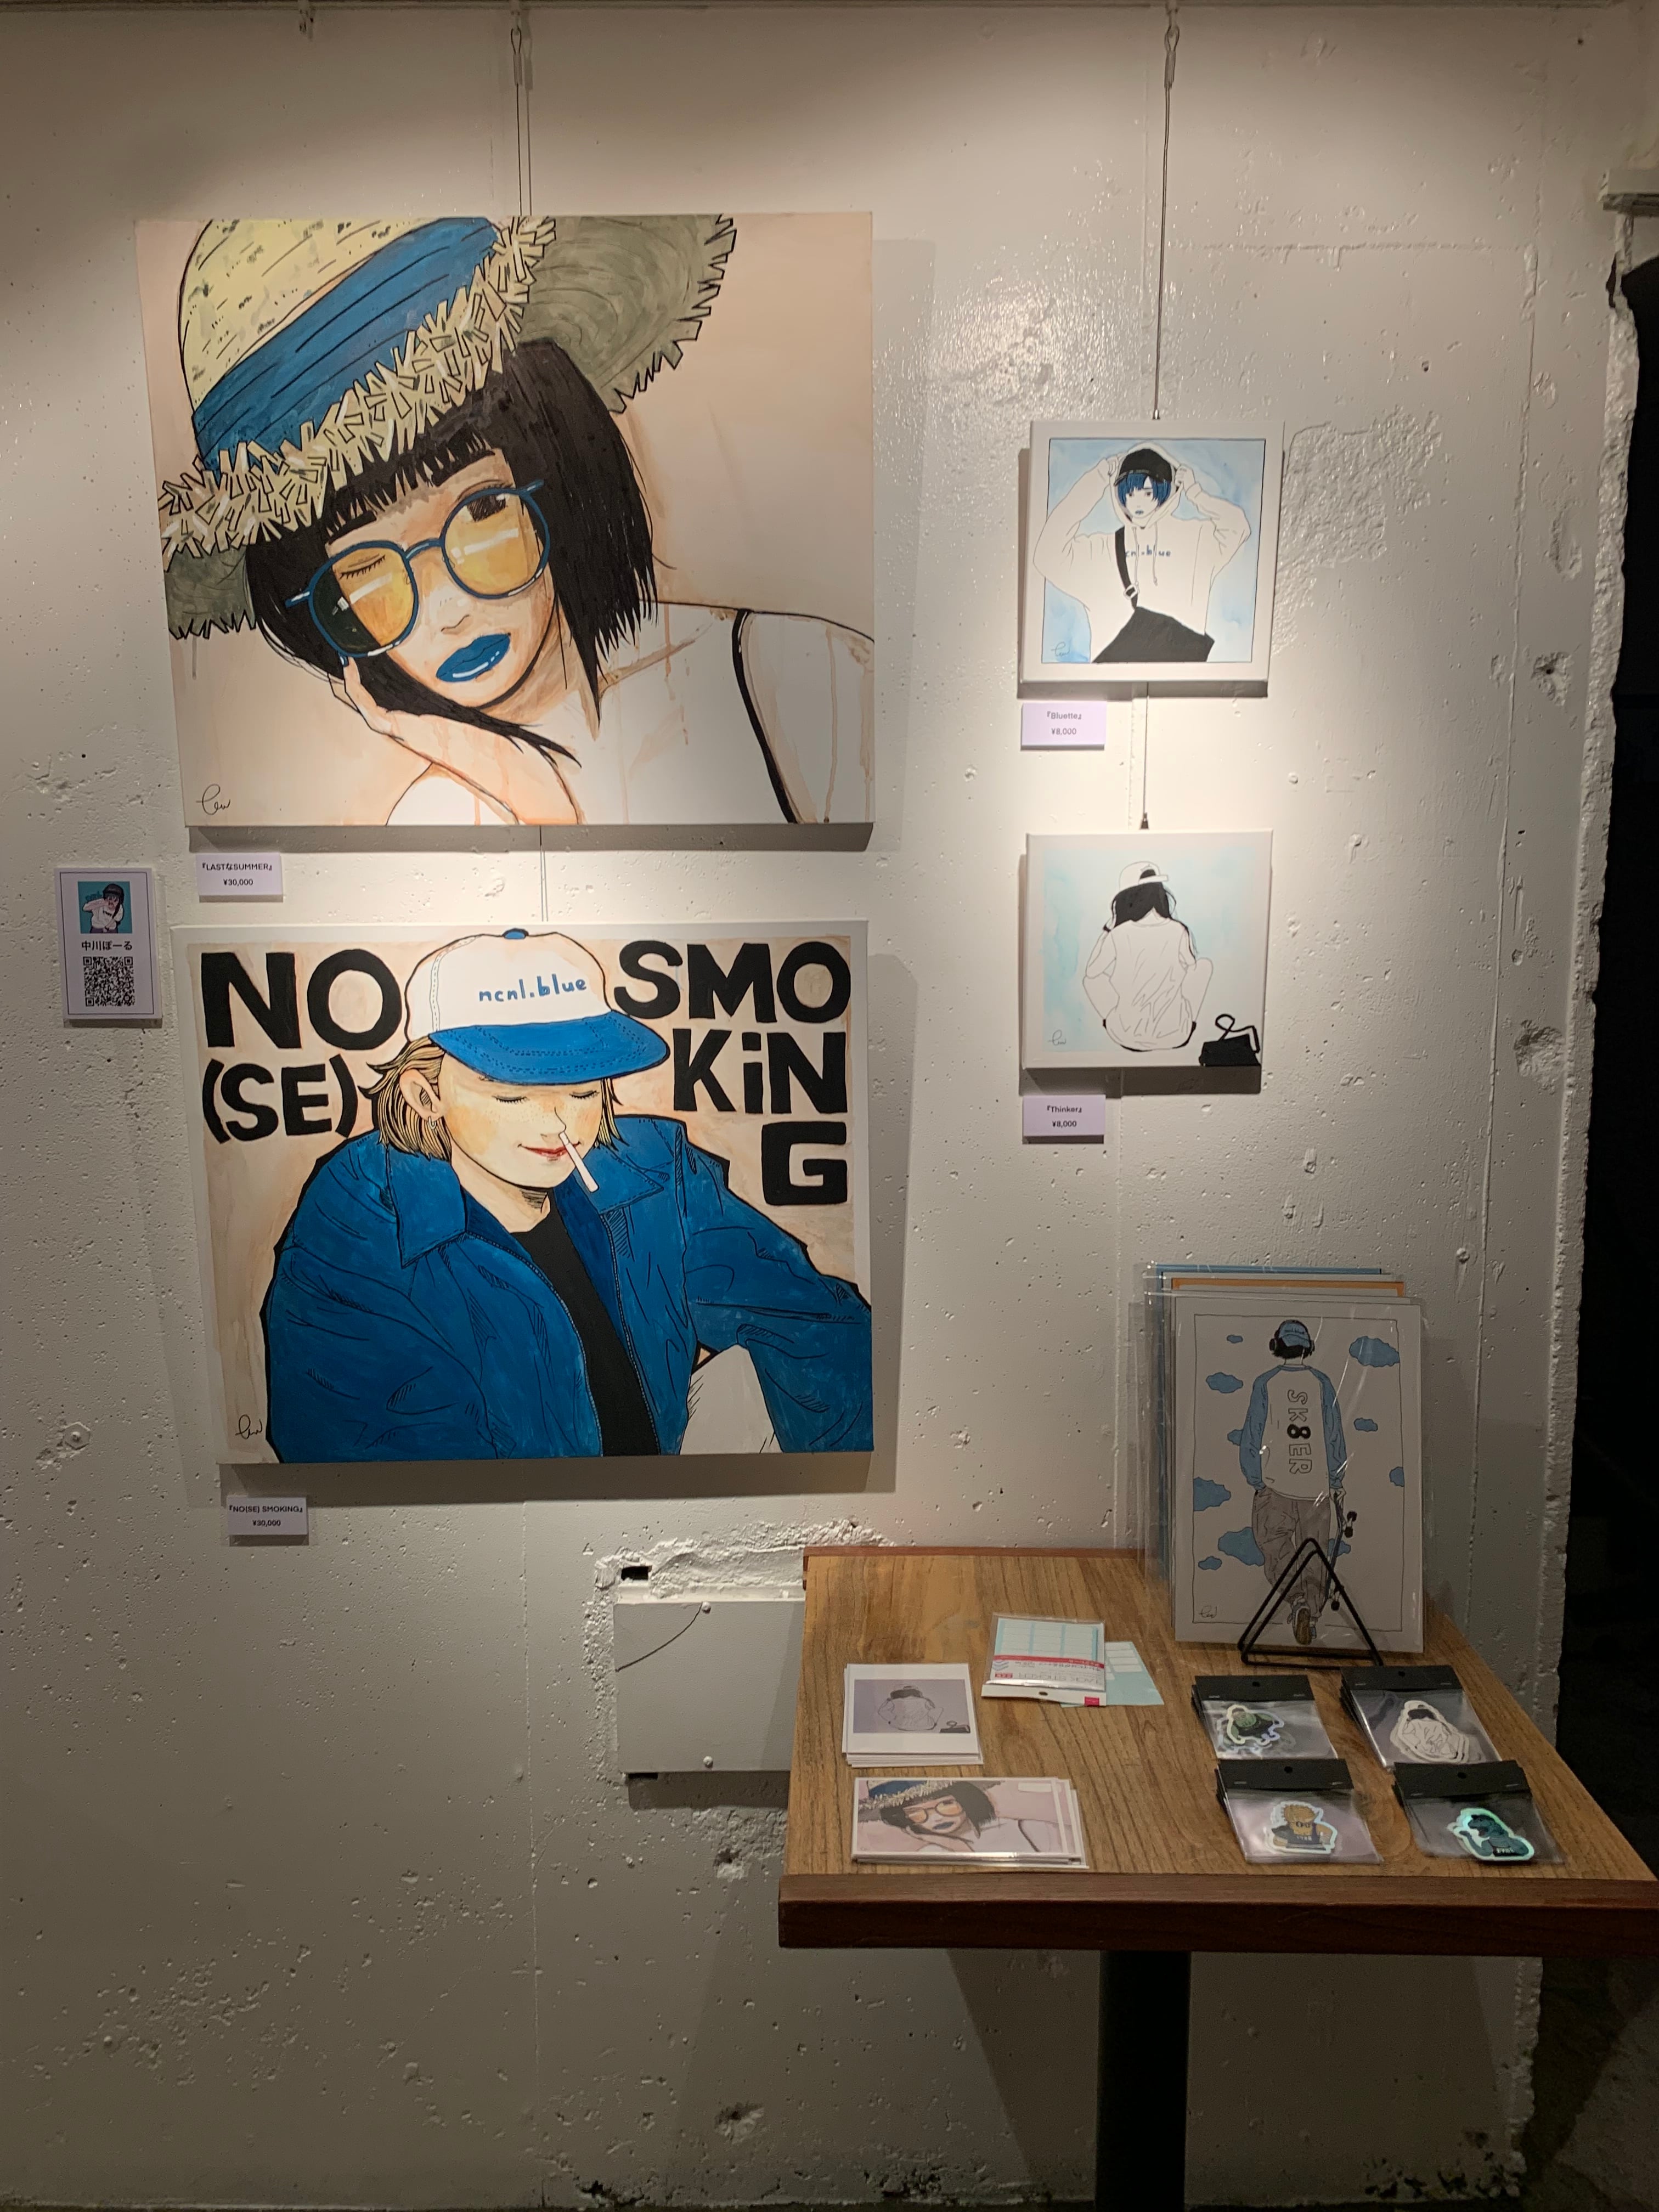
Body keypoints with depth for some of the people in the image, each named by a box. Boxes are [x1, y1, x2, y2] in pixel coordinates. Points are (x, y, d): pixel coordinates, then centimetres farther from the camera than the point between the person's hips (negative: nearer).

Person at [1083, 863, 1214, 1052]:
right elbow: (1190, 968, 10)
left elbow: (1092, 973, 5)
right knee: (1205, 964, 19)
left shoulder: (1118, 936, -12)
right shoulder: (1179, 933, -10)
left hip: (1126, 1035, 0)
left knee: (1090, 979, 22)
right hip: (1175, 1035, 0)